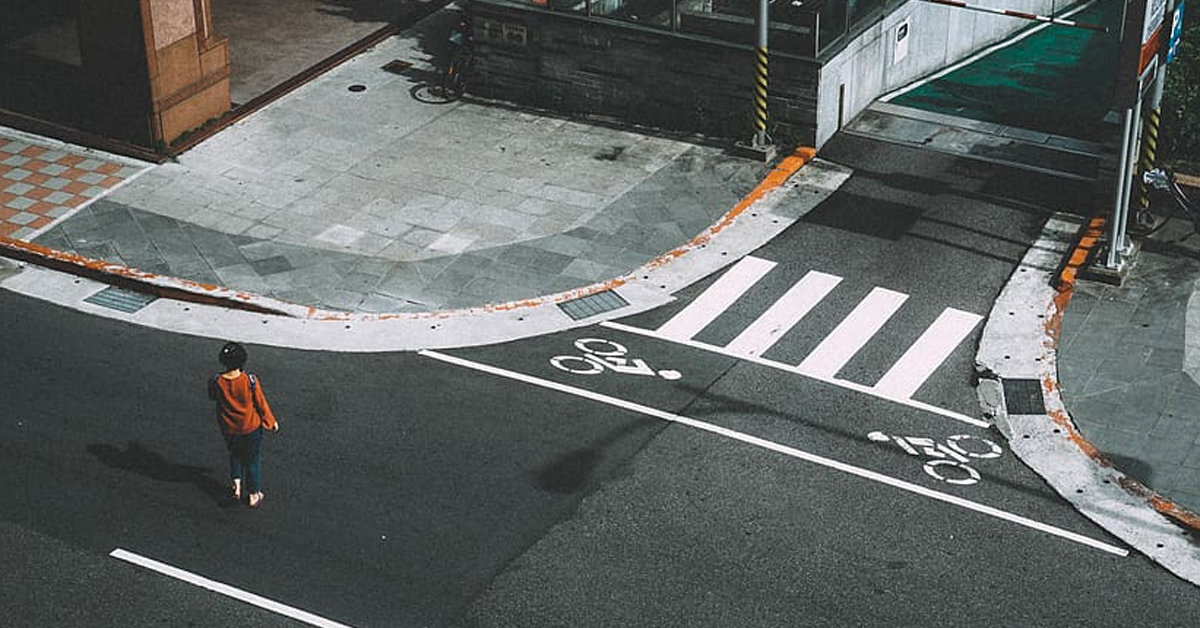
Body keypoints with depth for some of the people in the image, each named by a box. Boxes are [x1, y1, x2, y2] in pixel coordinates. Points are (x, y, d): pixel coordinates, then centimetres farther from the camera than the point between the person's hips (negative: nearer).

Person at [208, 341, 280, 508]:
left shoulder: (216, 382, -23)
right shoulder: (250, 381, -27)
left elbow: (212, 397, 1)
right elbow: (261, 403, -13)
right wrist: (271, 421, 5)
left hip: (228, 429, 2)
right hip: (251, 428, -2)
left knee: (235, 454, 32)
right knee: (253, 460, 19)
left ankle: (236, 483, 27)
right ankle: (253, 494, 31)